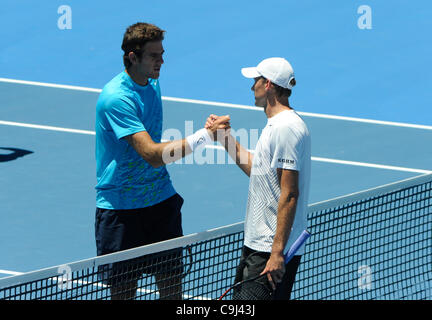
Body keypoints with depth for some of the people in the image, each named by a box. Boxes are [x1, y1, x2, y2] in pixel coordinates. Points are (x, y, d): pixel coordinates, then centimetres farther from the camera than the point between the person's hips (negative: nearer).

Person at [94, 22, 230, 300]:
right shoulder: (116, 98, -21)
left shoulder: (153, 84, 7)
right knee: (124, 290, 0)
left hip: (161, 201, 7)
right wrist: (205, 136, -32)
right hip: (122, 208, -7)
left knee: (171, 283, 6)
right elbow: (152, 155, -29)